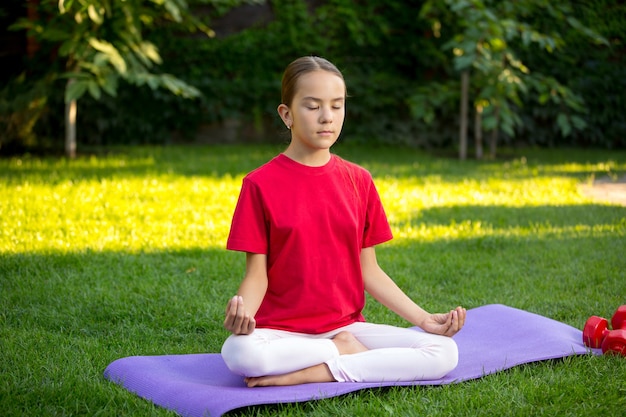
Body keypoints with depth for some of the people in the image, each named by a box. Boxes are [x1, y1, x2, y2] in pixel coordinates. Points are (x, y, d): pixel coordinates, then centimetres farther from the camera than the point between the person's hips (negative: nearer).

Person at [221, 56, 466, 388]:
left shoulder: (358, 181, 8)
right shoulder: (261, 184, -2)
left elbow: (369, 270, 10)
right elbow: (257, 275, -4)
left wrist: (424, 319, 1)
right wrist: (241, 312, -26)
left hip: (346, 326, 4)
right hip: (282, 332, -3)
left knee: (445, 352, -19)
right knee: (239, 353, -38)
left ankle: (304, 375, -17)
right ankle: (345, 351, -13)